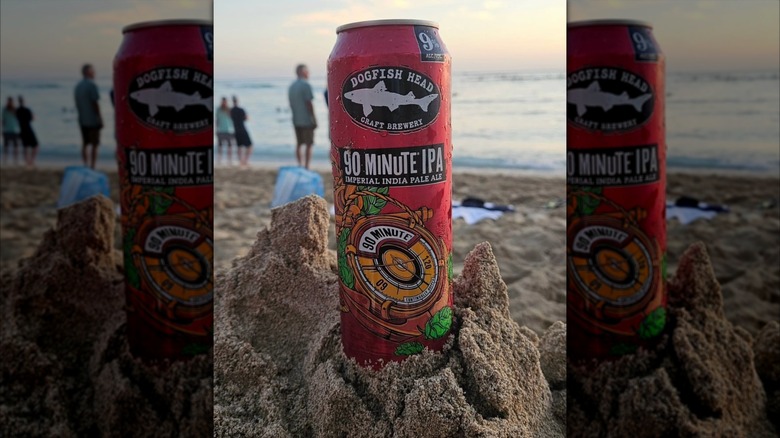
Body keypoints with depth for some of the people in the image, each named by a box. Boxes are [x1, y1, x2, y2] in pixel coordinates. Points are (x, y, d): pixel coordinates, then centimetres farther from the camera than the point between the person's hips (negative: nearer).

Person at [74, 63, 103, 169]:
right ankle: (92, 167, -5)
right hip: (93, 120, -7)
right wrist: (100, 118, -11)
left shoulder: (78, 86, 10)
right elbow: (95, 103, -17)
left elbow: (77, 104, 14)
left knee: (85, 144, 12)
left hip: (82, 120, 8)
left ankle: (86, 166, 14)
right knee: (94, 145, -3)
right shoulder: (91, 85, -14)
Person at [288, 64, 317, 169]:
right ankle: (306, 166, -4)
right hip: (307, 120, -7)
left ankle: (300, 165, 16)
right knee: (308, 145, -2)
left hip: (296, 120, 7)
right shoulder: (306, 85, -13)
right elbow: (309, 104, -16)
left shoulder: (291, 86, 10)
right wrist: (314, 119, -10)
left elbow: (291, 104, 14)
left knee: (298, 144, 13)